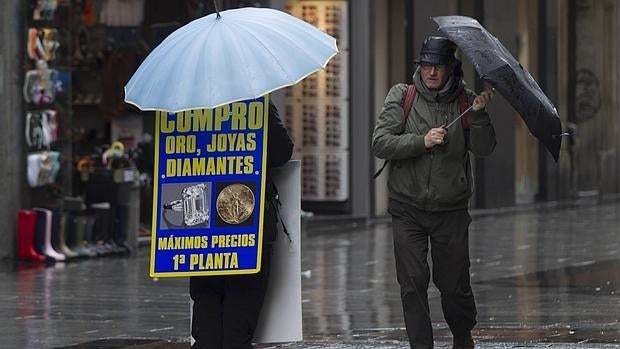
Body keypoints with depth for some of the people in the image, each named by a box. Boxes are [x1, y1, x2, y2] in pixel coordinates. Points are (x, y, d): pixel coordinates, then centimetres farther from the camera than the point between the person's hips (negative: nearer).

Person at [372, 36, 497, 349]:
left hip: (450, 209, 0)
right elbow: (380, 143, -8)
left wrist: (478, 114, -21)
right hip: (408, 208, 0)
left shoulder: (464, 101, 3)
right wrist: (421, 141, -19)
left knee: (454, 283, 4)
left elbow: (484, 149, -6)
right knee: (412, 283, -5)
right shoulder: (402, 97, 0)